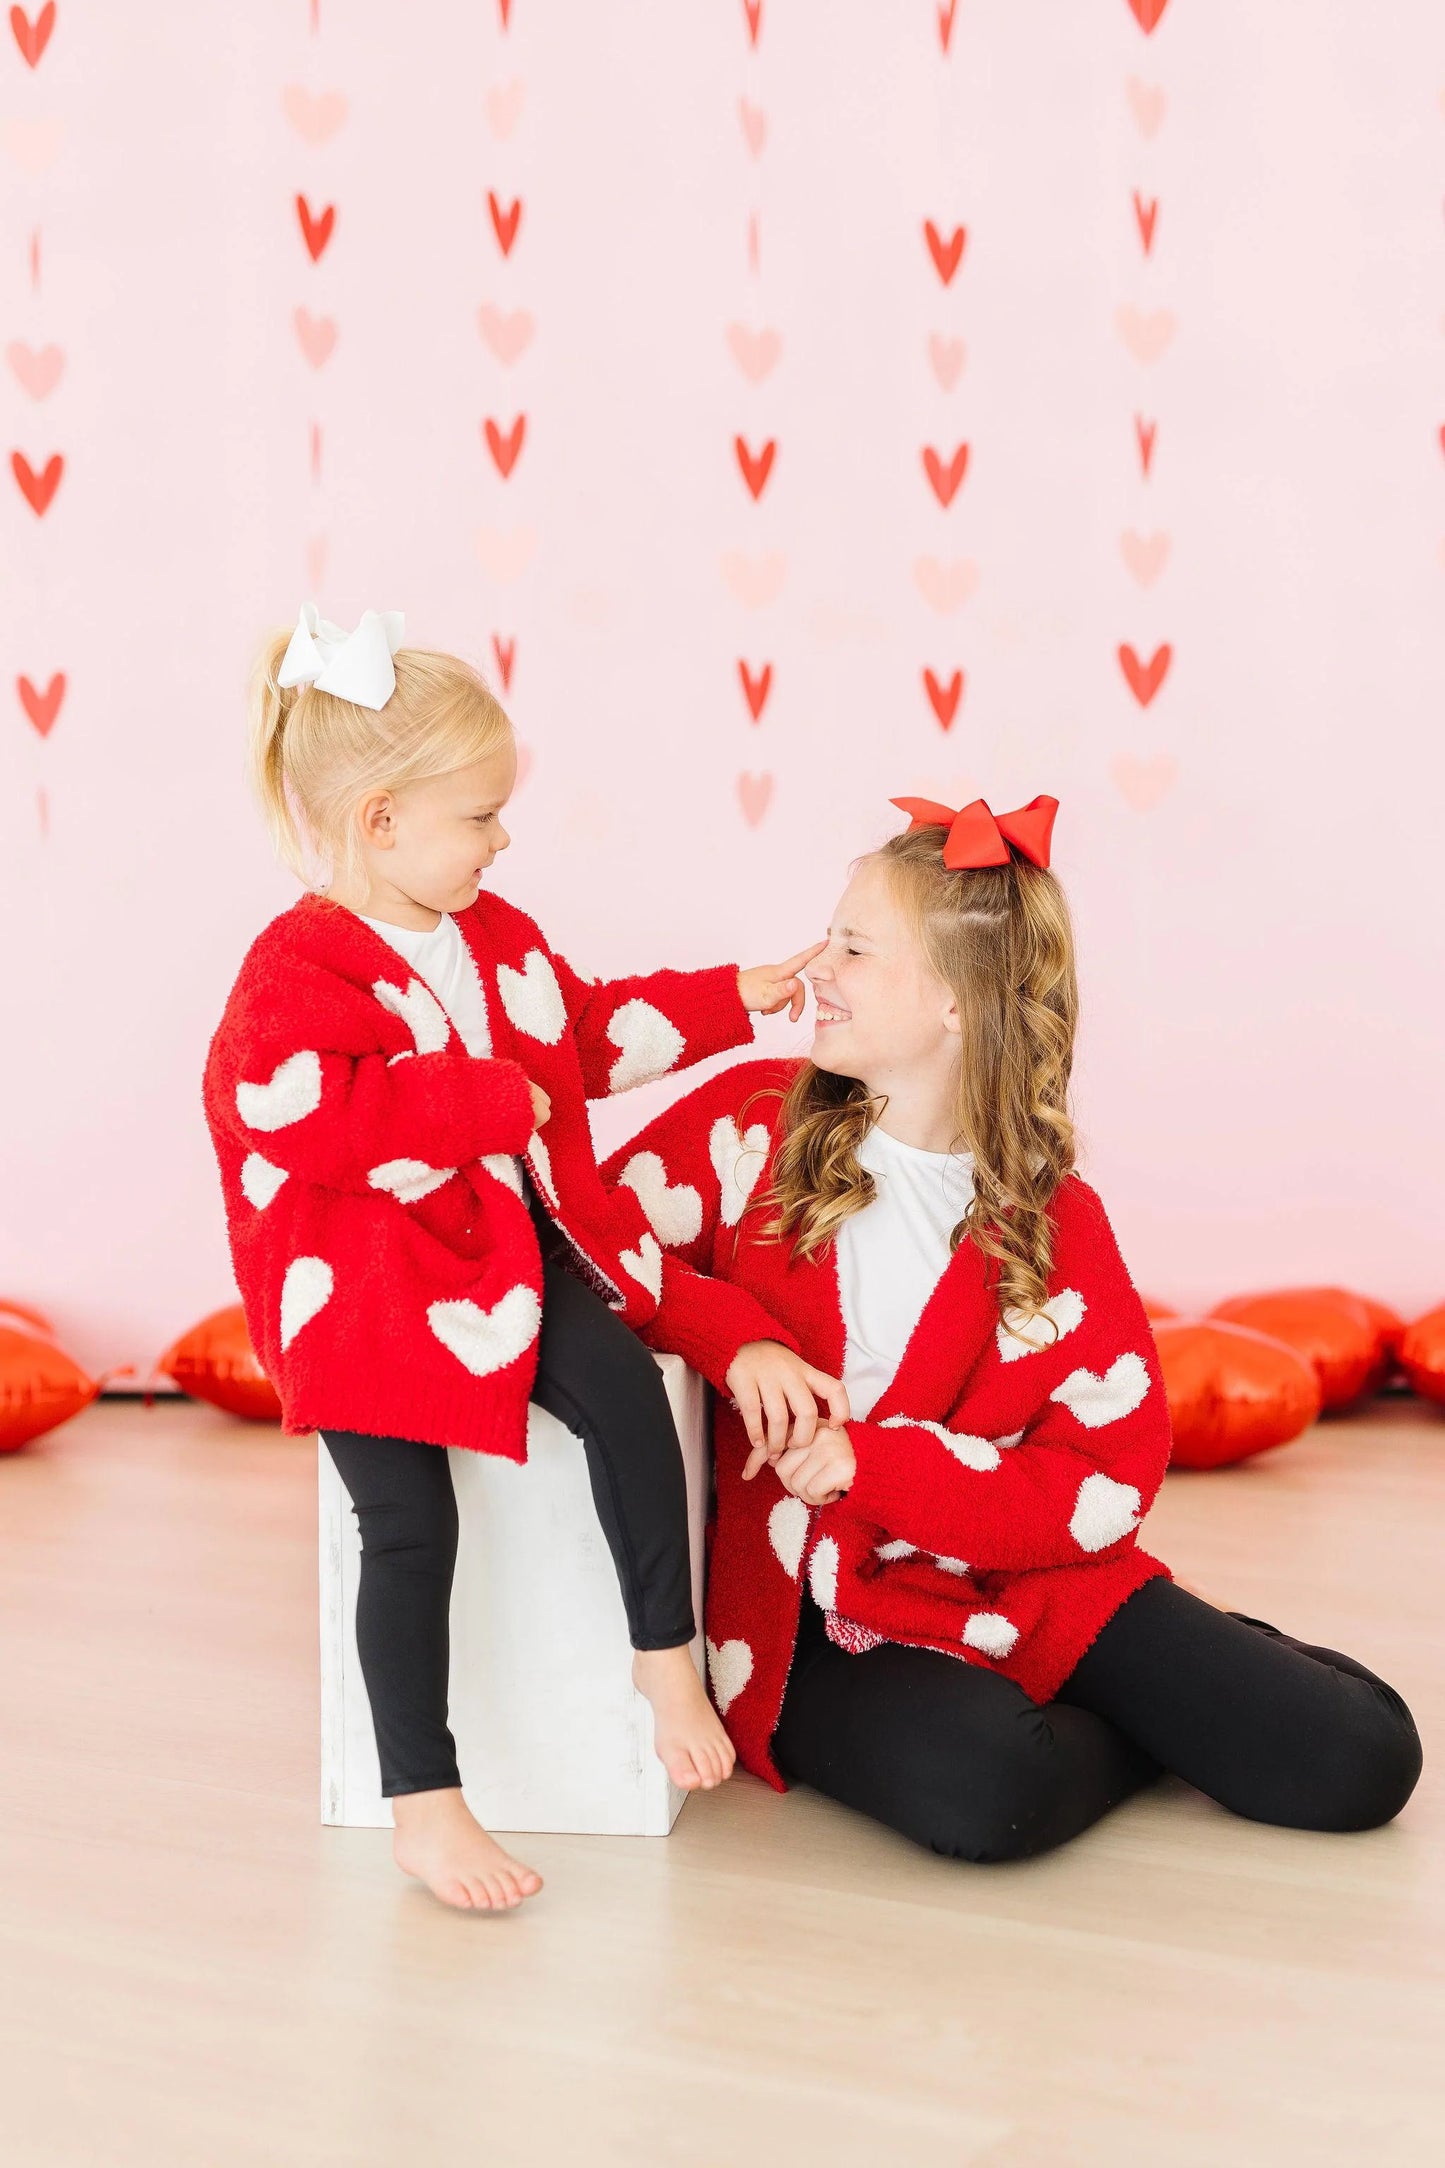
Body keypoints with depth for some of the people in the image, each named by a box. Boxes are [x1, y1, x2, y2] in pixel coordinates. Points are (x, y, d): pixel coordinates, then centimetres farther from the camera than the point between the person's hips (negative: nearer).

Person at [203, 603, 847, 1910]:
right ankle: (424, 1805, 2)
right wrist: (494, 1100, -22)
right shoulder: (297, 971, -13)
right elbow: (315, 1116, -28)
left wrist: (739, 1000, 19)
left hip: (506, 1245, 6)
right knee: (412, 1526, -10)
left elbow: (591, 1035, 24)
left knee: (624, 1388, -18)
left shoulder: (493, 935, 11)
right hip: (362, 1285, -6)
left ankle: (667, 1658, 0)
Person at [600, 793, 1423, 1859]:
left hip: (1012, 1588, 1)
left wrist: (872, 1466, -18)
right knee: (985, 1788, -34)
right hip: (810, 1622, -1)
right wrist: (735, 1341, -18)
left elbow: (1110, 1477, -6)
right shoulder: (756, 1120, 0)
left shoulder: (1053, 1220, -1)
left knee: (1358, 1760, -12)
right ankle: (1129, 1738, 0)